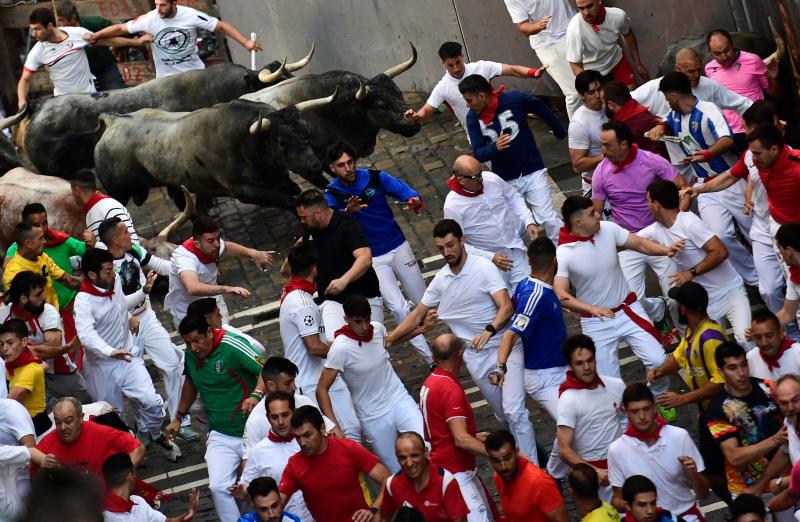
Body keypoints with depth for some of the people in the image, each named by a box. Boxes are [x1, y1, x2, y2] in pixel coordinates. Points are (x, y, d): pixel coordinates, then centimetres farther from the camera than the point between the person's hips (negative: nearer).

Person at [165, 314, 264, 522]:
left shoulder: (232, 346, -18)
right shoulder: (190, 354, 2)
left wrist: (255, 396, -37)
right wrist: (179, 417, 24)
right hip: (220, 436, 4)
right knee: (219, 487, -15)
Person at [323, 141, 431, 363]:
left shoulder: (374, 177, -8)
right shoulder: (332, 194, -11)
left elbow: (404, 190, -15)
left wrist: (414, 201, -39)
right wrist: (347, 211, -51)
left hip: (398, 247, 2)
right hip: (372, 259, -2)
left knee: (423, 301, 11)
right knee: (399, 308, -12)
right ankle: (430, 359, -4)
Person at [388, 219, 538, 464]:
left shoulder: (484, 268, -12)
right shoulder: (441, 279, 6)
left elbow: (506, 307, -22)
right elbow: (417, 315, 16)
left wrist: (489, 331, -39)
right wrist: (388, 339, 8)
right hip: (476, 355, 6)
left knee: (513, 411, -15)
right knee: (503, 414, 11)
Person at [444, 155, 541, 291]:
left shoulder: (491, 178, -6)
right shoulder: (452, 206, -19)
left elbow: (514, 198, 11)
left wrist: (529, 222, -4)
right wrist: (491, 258, -20)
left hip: (515, 248, 4)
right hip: (488, 257, -4)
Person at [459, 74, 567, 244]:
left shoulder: (515, 100, -17)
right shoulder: (473, 118, -8)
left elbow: (541, 109, 2)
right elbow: (478, 154, -9)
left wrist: (560, 132, 15)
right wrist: (495, 147, -31)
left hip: (533, 172, -3)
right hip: (505, 181, 3)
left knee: (548, 219, -6)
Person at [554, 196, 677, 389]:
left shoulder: (608, 229, -11)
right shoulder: (563, 254, -21)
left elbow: (640, 244, -3)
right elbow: (561, 295, -25)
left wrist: (666, 250, -21)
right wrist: (592, 308, -39)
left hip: (628, 310, 3)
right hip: (596, 323, -3)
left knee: (657, 360, -4)